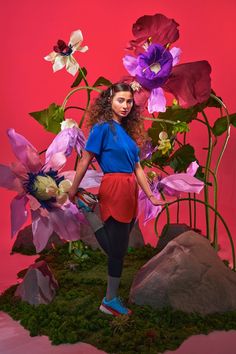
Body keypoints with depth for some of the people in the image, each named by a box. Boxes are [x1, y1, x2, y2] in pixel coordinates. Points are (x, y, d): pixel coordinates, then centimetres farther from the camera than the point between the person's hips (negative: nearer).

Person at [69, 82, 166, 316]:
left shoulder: (127, 131, 15)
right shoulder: (102, 127, -7)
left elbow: (137, 167, 14)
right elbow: (85, 160, -7)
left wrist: (150, 196, 12)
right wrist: (73, 190, -5)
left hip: (129, 191, 8)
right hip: (114, 189, -8)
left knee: (118, 246, 13)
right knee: (118, 248, 2)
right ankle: (110, 300, 18)